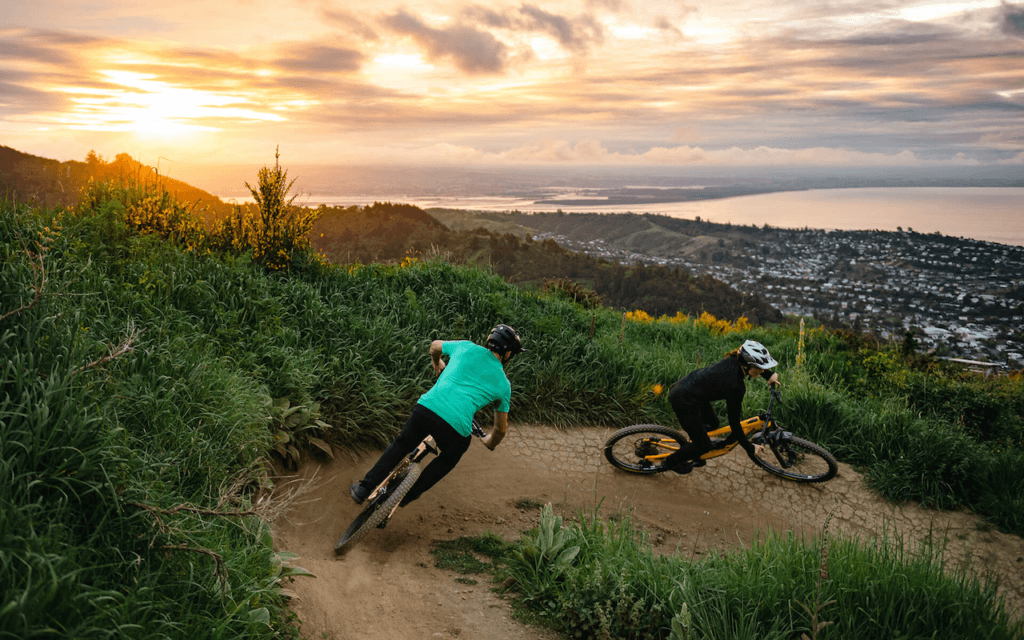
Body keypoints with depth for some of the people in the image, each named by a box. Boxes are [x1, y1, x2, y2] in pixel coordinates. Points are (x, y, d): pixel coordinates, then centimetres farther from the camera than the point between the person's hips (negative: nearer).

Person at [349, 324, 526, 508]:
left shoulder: (466, 347, 19)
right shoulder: (503, 384, 16)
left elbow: (435, 346, 39)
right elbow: (501, 428, 25)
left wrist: (437, 364, 60)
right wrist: (491, 442, 47)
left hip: (427, 407, 1)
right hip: (456, 427, -1)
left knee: (400, 446, 26)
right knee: (448, 460, 31)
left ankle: (364, 488, 25)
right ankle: (408, 496, 36)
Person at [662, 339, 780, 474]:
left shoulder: (734, 360, -7)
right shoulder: (735, 386, -26)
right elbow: (734, 422, -16)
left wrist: (769, 375, 9)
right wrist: (750, 448, -5)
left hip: (683, 386, 9)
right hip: (683, 401, -9)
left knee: (712, 423, 25)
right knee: (704, 445, 6)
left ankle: (689, 452, 39)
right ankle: (671, 461, 27)